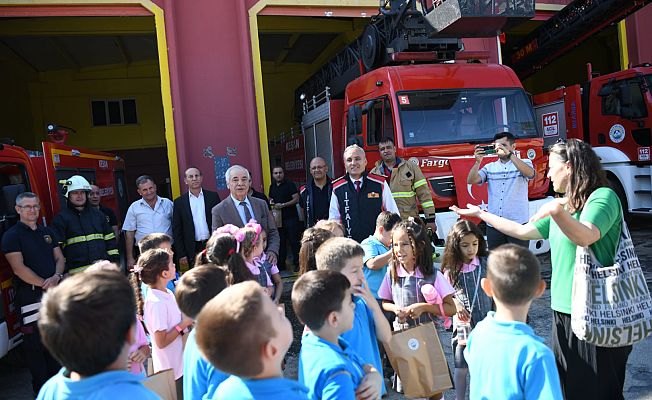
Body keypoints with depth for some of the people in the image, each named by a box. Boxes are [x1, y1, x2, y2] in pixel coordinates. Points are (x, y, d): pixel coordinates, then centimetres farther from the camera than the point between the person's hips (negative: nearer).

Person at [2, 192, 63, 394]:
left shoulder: (47, 232, 14)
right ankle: (41, 388, 12)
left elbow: (59, 258, 13)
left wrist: (57, 276, -7)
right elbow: (19, 268, -14)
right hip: (30, 297, -6)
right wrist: (45, 285, -15)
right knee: (35, 343, 1)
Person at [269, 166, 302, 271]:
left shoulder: (289, 184, -6)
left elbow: (296, 199, -12)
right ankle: (281, 264, 17)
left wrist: (283, 205, -18)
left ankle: (297, 263, 7)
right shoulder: (272, 186, 13)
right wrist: (271, 202, 2)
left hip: (291, 217, -5)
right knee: (281, 241, 9)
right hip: (278, 218, 5)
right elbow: (270, 199, 26)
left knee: (293, 241, -2)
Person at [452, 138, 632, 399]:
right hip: (564, 311, 8)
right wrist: (480, 214, 23)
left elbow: (586, 237, -27)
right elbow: (522, 231, 20)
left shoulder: (603, 197, -10)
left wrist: (558, 211, -43)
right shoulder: (564, 205, 16)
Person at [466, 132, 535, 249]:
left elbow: (530, 173, -17)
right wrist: (478, 161, -14)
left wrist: (510, 154, -23)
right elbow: (471, 180, 0)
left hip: (518, 223, -2)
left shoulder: (524, 163, 6)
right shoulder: (489, 167, 12)